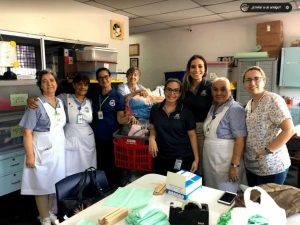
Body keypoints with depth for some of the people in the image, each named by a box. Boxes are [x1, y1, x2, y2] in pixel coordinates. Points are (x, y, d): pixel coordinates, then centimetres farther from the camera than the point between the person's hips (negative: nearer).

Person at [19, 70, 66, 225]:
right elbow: (27, 132, -15)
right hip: (42, 150, -6)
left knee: (56, 182, 16)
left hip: (58, 148, 6)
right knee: (43, 184, 6)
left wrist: (61, 145, 12)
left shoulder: (60, 102, 6)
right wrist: (29, 155, -18)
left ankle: (50, 212, 36)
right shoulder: (36, 104, -14)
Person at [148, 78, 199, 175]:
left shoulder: (186, 112, -6)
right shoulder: (155, 109, 2)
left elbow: (192, 135, -3)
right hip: (160, 158, 3)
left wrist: (196, 159, -4)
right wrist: (152, 138, -8)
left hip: (182, 158, -2)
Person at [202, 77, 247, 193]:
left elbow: (240, 139, -18)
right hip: (210, 161, 7)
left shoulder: (235, 109, -13)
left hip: (226, 162, -7)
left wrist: (235, 165, -20)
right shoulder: (213, 107, 10)